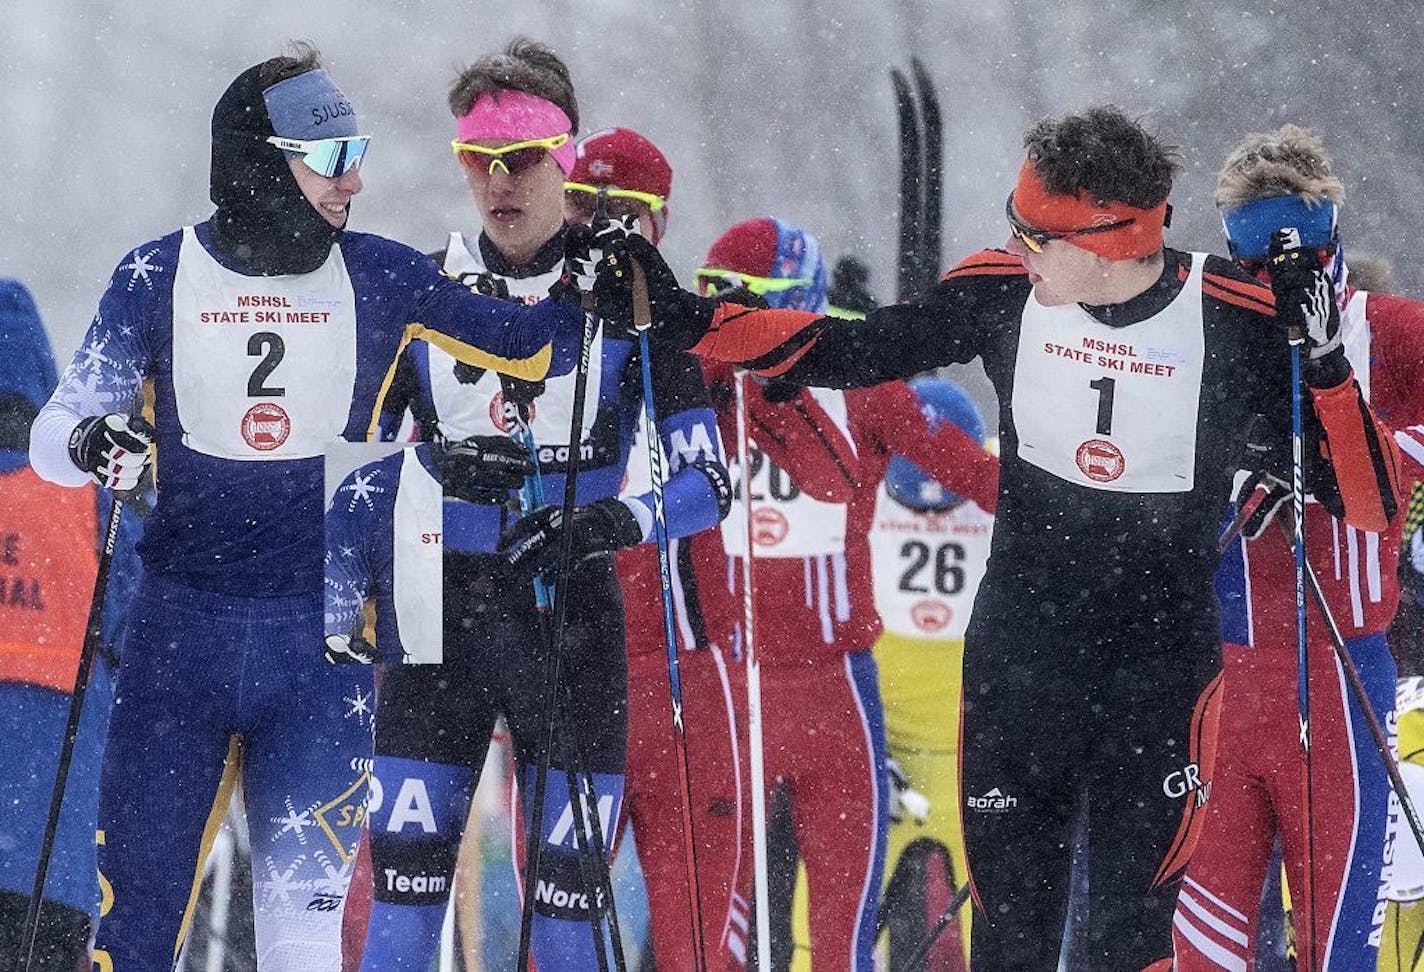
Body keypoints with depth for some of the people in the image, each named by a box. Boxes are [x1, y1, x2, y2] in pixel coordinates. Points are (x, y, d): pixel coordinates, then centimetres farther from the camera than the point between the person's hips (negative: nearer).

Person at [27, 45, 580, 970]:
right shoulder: (160, 275, 0)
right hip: (179, 629, 0)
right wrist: (89, 444, -21)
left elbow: (527, 343, 9)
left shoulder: (377, 276, 3)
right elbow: (54, 429, 1)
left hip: (320, 644, 0)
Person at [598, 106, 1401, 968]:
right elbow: (849, 350, 4)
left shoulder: (1239, 321, -14)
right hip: (1019, 653, 2)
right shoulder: (1004, 292, -8)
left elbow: (1370, 502, -12)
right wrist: (683, 319, -3)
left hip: (1163, 666, -2)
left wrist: (1325, 368, -28)